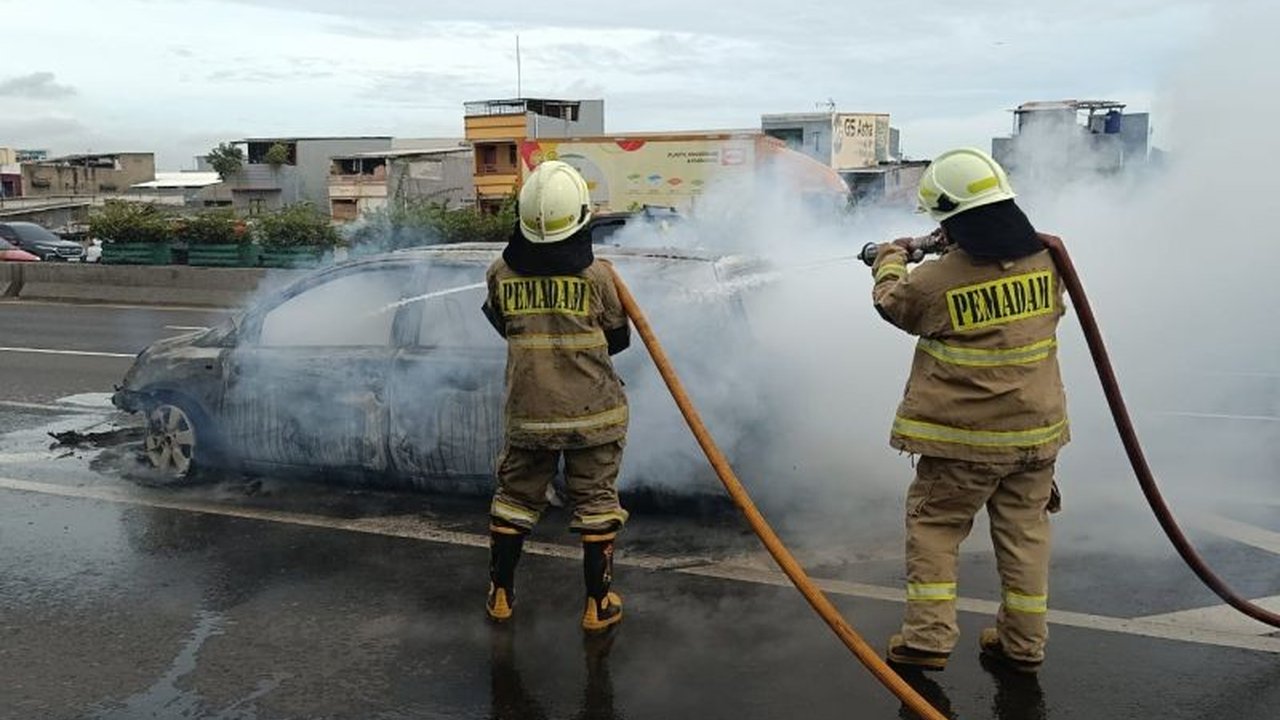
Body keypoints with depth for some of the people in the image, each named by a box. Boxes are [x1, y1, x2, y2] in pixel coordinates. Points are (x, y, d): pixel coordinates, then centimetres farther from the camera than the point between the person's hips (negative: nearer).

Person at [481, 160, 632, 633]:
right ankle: (598, 605, 17)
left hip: (528, 413, 2)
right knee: (596, 502, 10)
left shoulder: (500, 274, -8)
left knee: (515, 497, 18)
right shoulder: (597, 276, -13)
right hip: (593, 414, -2)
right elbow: (618, 339, 0)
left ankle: (501, 594, 28)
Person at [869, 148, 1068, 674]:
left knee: (933, 525, 11)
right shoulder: (1046, 258, -5)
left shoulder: (936, 280, -17)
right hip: (1035, 430, 4)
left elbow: (892, 302, 5)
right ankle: (1024, 642, 24)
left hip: (964, 438, -4)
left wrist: (890, 261, 28)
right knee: (1025, 531, 15)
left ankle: (928, 636, 9)